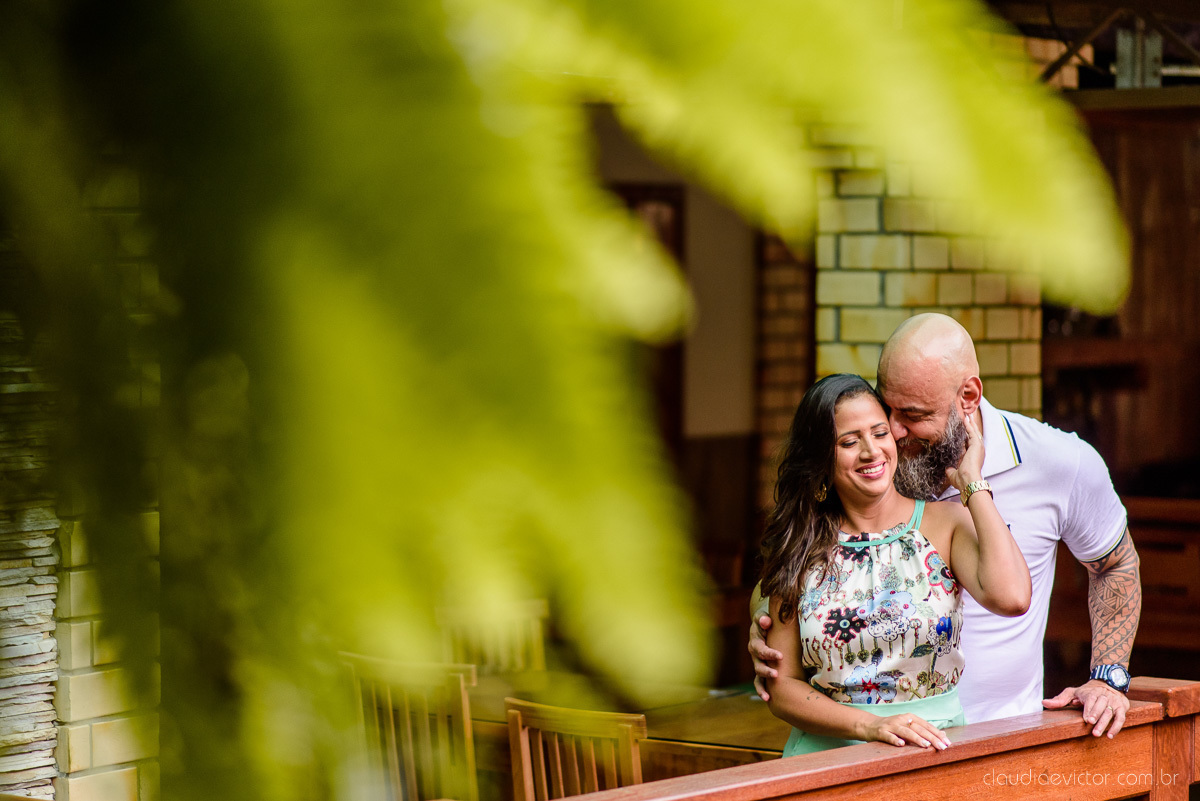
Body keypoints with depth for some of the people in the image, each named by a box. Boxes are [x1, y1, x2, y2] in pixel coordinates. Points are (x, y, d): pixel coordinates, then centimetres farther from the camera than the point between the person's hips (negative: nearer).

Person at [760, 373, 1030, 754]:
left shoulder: (945, 523, 5)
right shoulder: (799, 548, 8)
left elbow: (1011, 596, -16)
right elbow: (783, 686, 5)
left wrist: (972, 483, -4)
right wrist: (870, 726, -13)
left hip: (935, 754, -1)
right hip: (827, 757, 1)